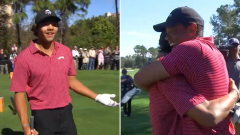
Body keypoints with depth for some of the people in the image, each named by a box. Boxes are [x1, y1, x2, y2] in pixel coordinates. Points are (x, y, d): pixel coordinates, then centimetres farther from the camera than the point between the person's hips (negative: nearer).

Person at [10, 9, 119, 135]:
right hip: (43, 115, -4)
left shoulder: (66, 51, 3)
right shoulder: (24, 58, -11)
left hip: (66, 112, 4)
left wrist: (97, 97, 5)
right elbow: (19, 93, -9)